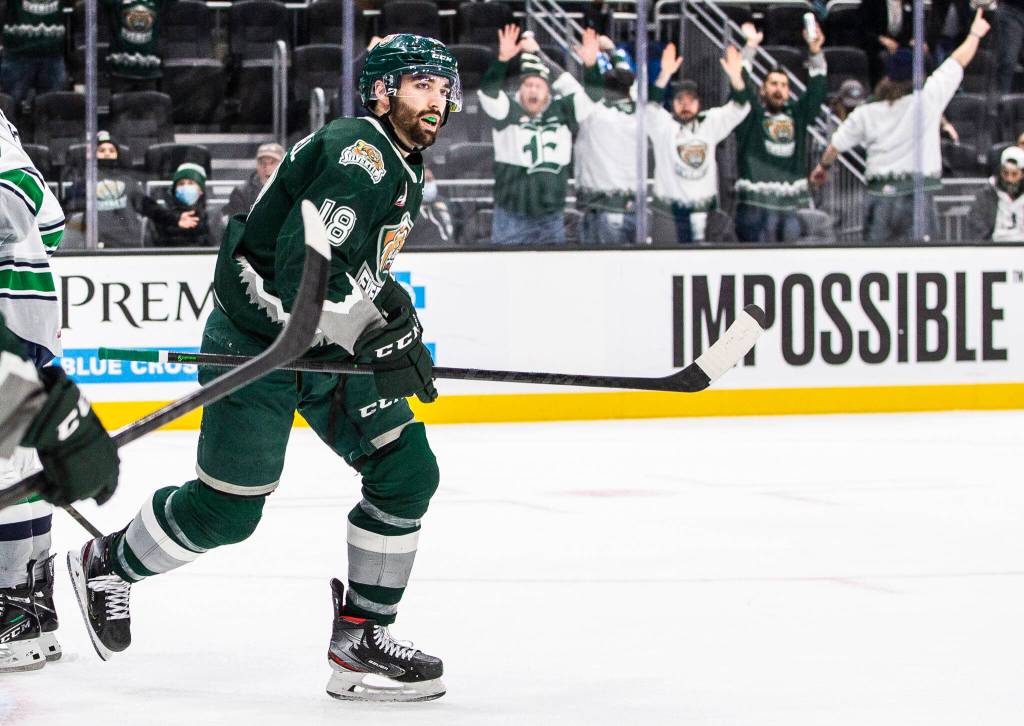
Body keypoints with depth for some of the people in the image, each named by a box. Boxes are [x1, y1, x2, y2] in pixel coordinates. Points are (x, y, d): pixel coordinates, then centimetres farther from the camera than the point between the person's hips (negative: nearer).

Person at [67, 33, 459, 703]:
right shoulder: (355, 154, -21)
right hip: (257, 343, -9)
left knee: (408, 472, -3)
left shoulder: (405, 170, 12)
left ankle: (360, 640, 2)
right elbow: (304, 271, -30)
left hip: (332, 345, 9)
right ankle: (107, 565, 22)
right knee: (226, 509, -5)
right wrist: (378, 336, -28)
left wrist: (390, 307, 16)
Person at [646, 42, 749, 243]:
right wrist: (665, 74, -33)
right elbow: (652, 105, -17)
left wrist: (735, 77, -20)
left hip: (703, 210, 3)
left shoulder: (710, 123, 10)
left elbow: (738, 108, 0)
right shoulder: (663, 125, 1)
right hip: (669, 210, -3)